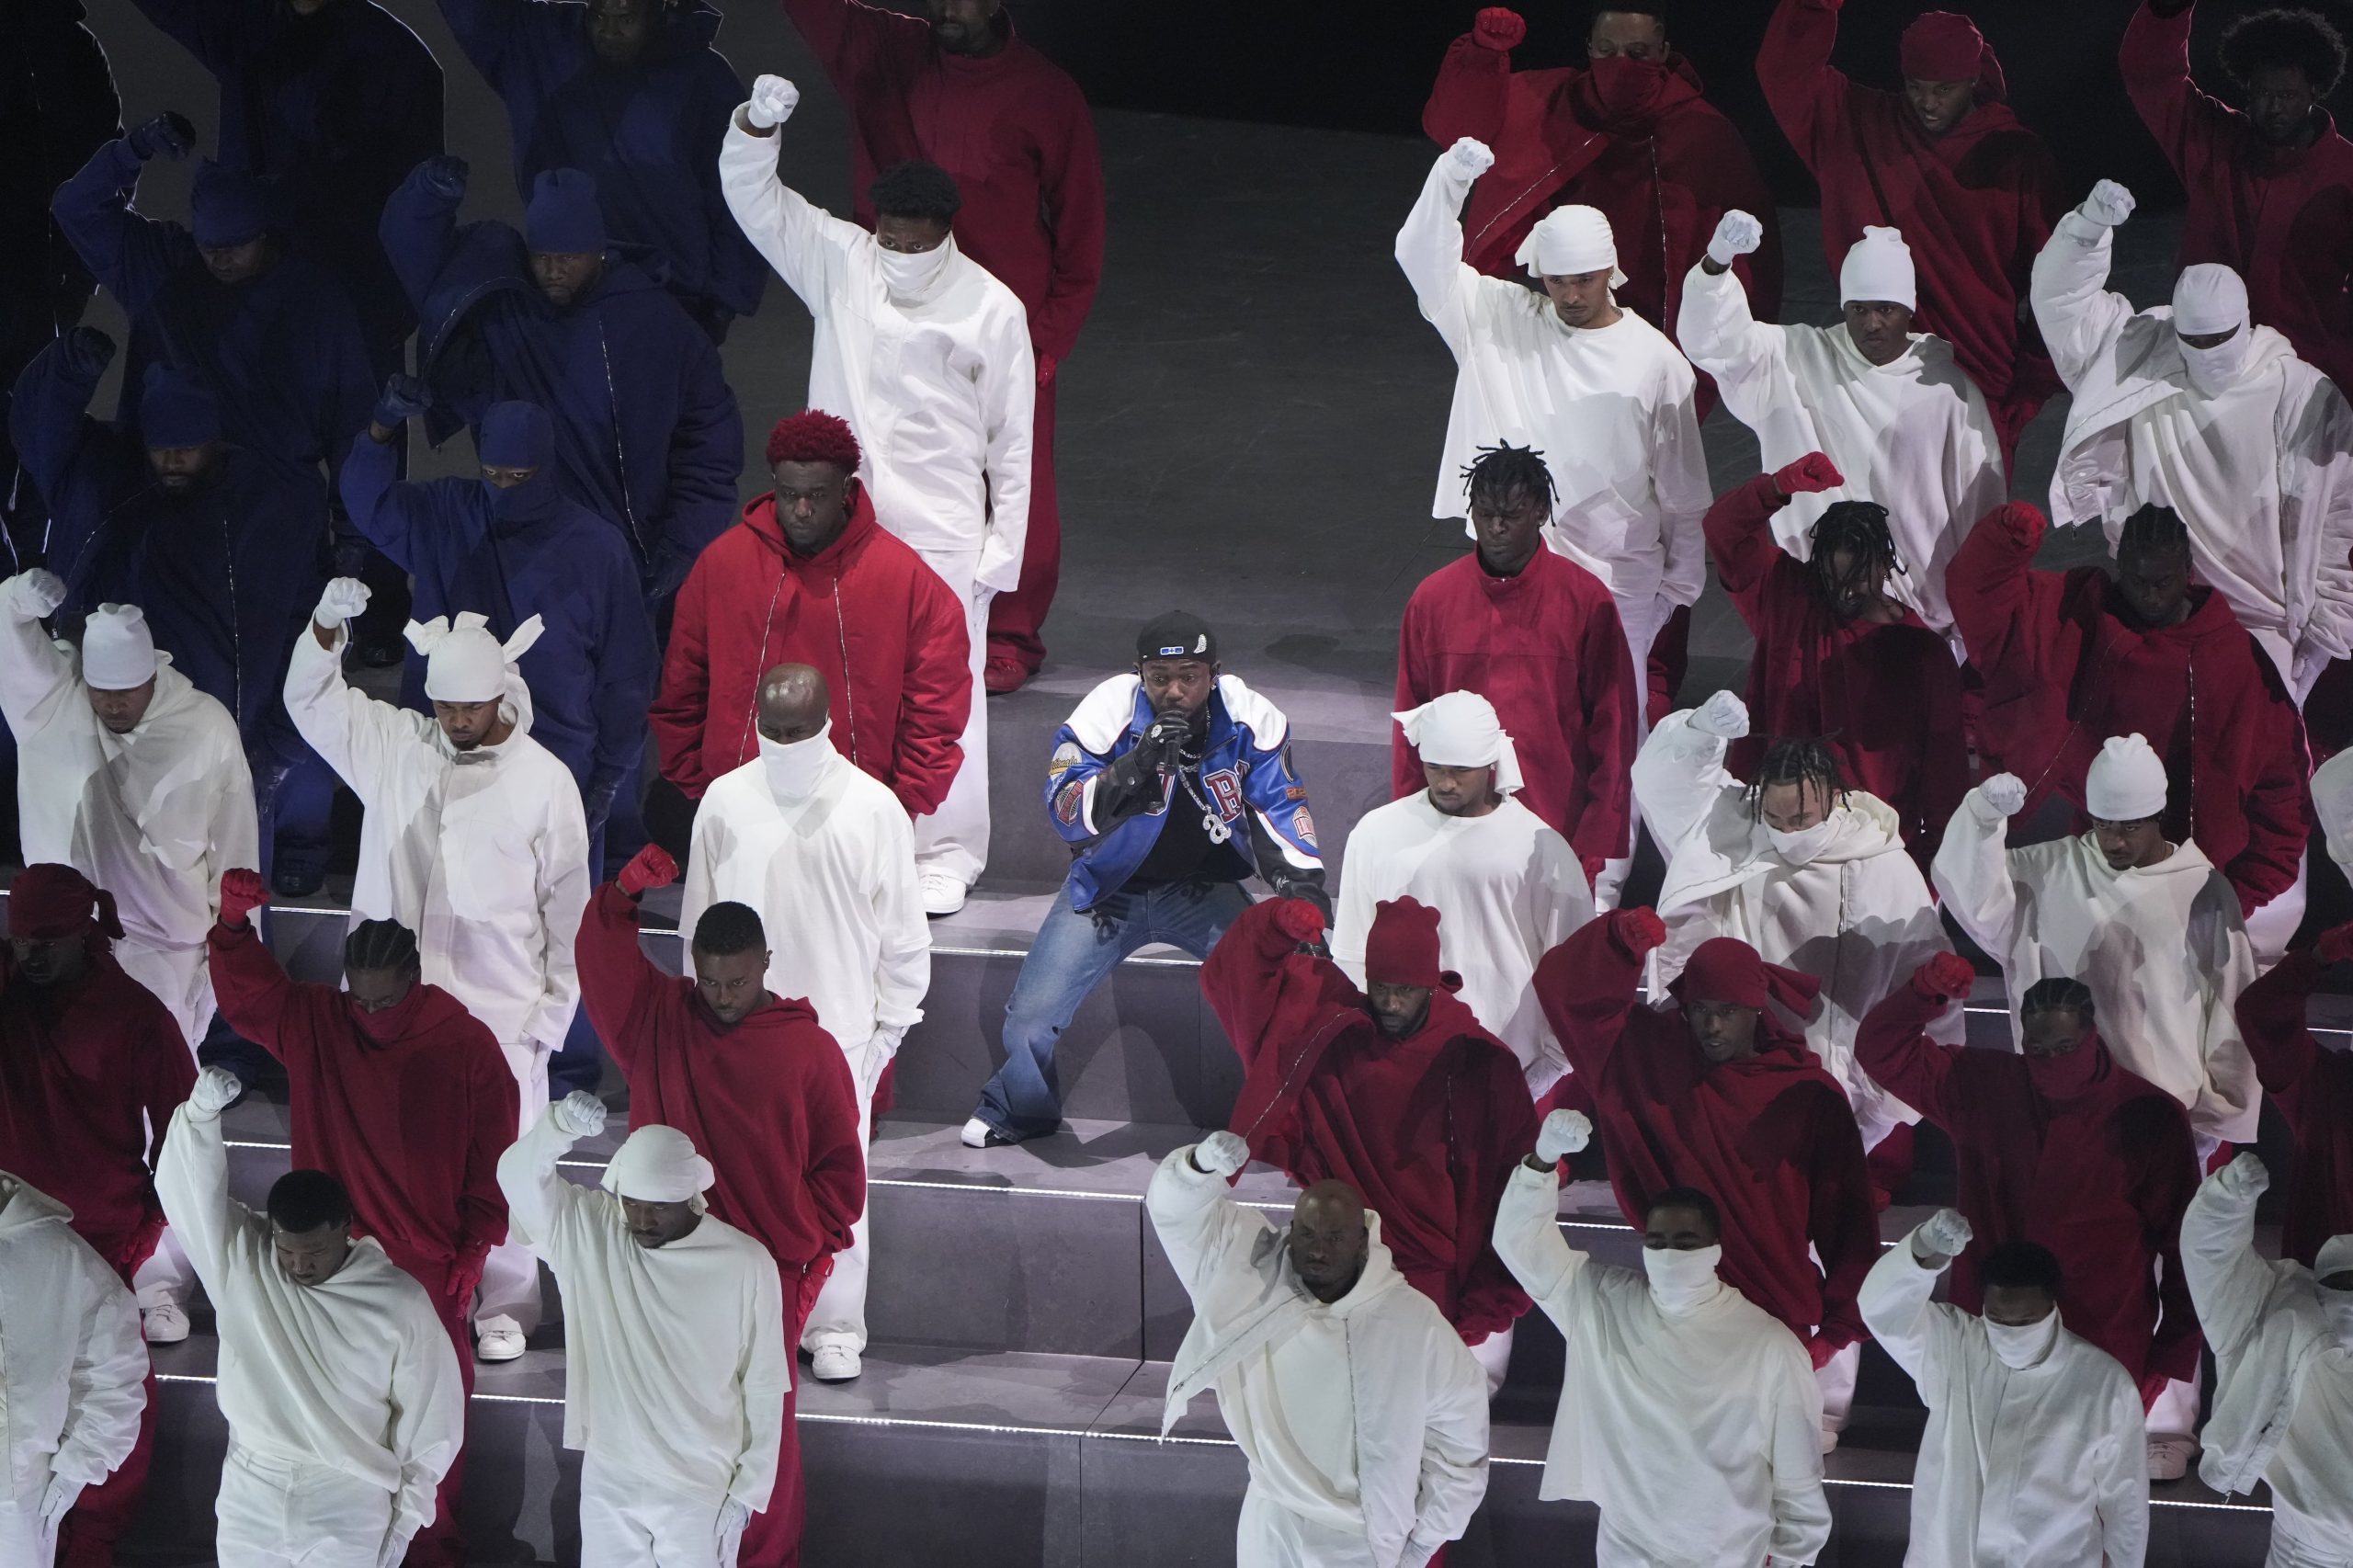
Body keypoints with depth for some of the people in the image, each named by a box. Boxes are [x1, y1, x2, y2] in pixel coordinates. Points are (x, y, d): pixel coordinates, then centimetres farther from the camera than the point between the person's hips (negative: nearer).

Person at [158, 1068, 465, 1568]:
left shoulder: (400, 1303, -10)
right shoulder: (238, 1258, -6)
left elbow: (428, 1418, -3)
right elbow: (191, 1187, -21)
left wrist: (406, 1518, -2)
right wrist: (202, 1111, -40)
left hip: (349, 1507, -2)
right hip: (250, 1496, 2)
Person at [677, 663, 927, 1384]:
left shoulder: (873, 808, -5)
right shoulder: (726, 801, 1)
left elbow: (901, 932, 1)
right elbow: (698, 918, 10)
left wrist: (888, 1026, 1)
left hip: (838, 1030, -2)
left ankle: (835, 1330, 13)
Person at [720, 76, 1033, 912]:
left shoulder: (991, 308, -5)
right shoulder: (840, 262, 3)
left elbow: (1012, 439, -1)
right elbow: (751, 194, -2)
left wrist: (1002, 549, -3)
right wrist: (757, 122, -22)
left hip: (943, 535, -3)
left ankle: (948, 854, 8)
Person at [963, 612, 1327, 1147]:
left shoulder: (1251, 720, -14)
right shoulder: (1107, 713, -19)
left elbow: (1281, 809, -5)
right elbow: (1066, 813, -24)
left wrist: (1303, 883, -19)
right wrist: (1138, 765, -38)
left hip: (1202, 890, 1)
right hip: (1109, 889, -1)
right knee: (1030, 1014, -14)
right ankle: (1020, 1111, 20)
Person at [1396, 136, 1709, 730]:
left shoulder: (1655, 359, -2)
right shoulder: (1501, 319, 2)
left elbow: (1681, 485, 4)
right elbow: (1423, 258, -10)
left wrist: (1683, 576, 7)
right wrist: (1451, 177, -25)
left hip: (1620, 574, -1)